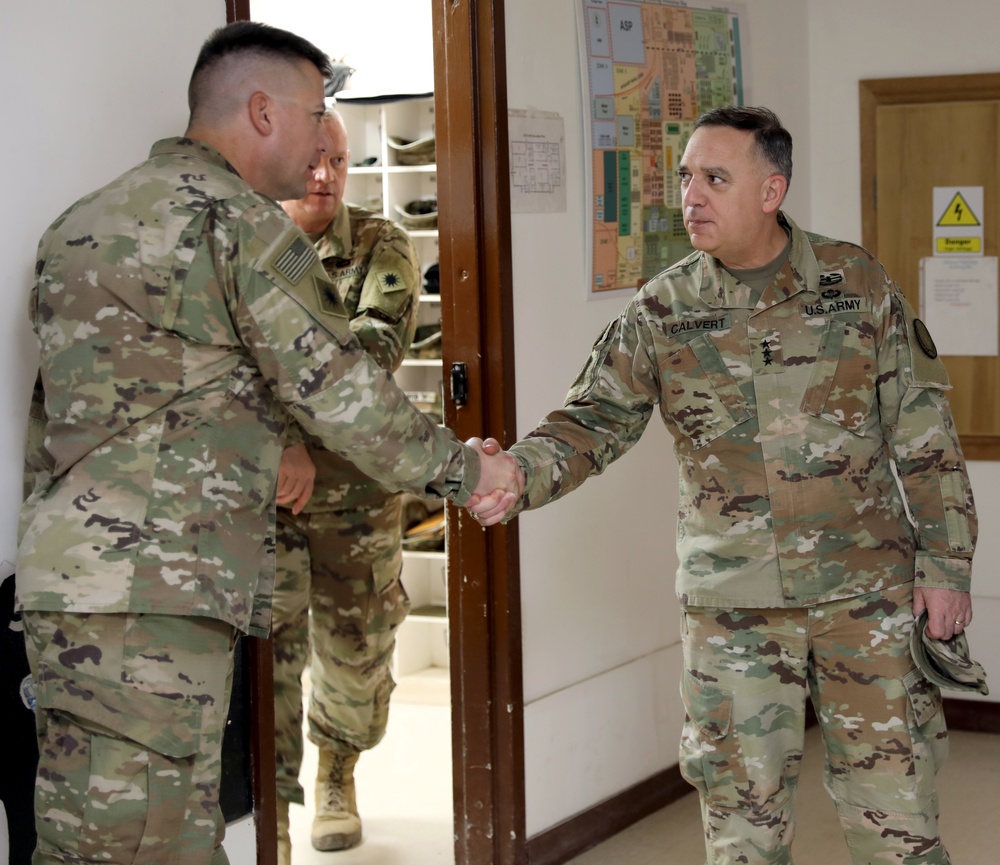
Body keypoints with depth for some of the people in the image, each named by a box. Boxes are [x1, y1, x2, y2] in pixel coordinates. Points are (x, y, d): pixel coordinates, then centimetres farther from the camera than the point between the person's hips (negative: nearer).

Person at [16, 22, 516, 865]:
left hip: (64, 574, 9)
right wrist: (464, 470, 6)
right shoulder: (240, 223, -7)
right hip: (151, 591, -9)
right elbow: (344, 396, -7)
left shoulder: (83, 222, 20)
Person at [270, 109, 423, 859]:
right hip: (257, 487, -1)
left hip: (356, 487, 2)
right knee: (269, 653, -8)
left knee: (358, 655, 13)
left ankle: (337, 780, 38)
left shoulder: (380, 246, 0)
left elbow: (381, 344, -17)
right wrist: (283, 441, -27)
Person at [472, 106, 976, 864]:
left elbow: (923, 434, 1)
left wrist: (945, 565, -2)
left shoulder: (856, 283, -2)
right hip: (731, 603, 1)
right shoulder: (662, 312, 0)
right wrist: (520, 473, -25)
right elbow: (594, 422, -4)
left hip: (868, 590, -1)